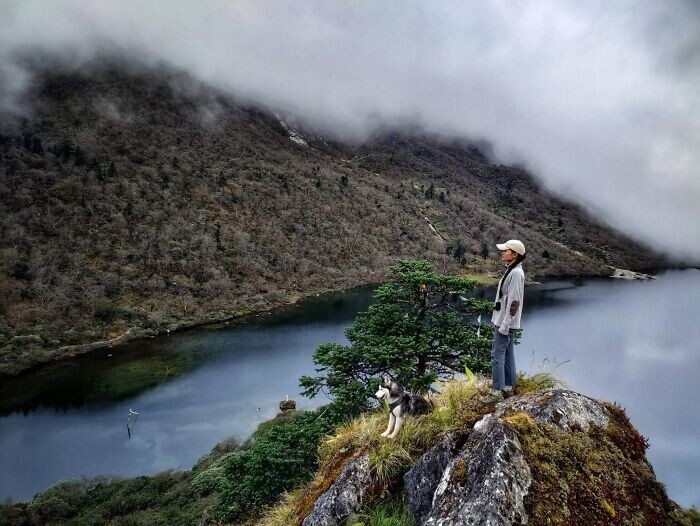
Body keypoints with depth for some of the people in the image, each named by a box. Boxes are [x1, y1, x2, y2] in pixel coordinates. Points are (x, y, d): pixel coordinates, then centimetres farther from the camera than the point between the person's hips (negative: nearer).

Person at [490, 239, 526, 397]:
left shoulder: (516, 273, -19)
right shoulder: (511, 271, 11)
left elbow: (514, 301, -22)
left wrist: (504, 325, -22)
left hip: (506, 323, -10)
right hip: (504, 322, 10)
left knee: (497, 356, -6)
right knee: (507, 354, 15)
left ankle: (498, 391, 0)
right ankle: (508, 387, 24)